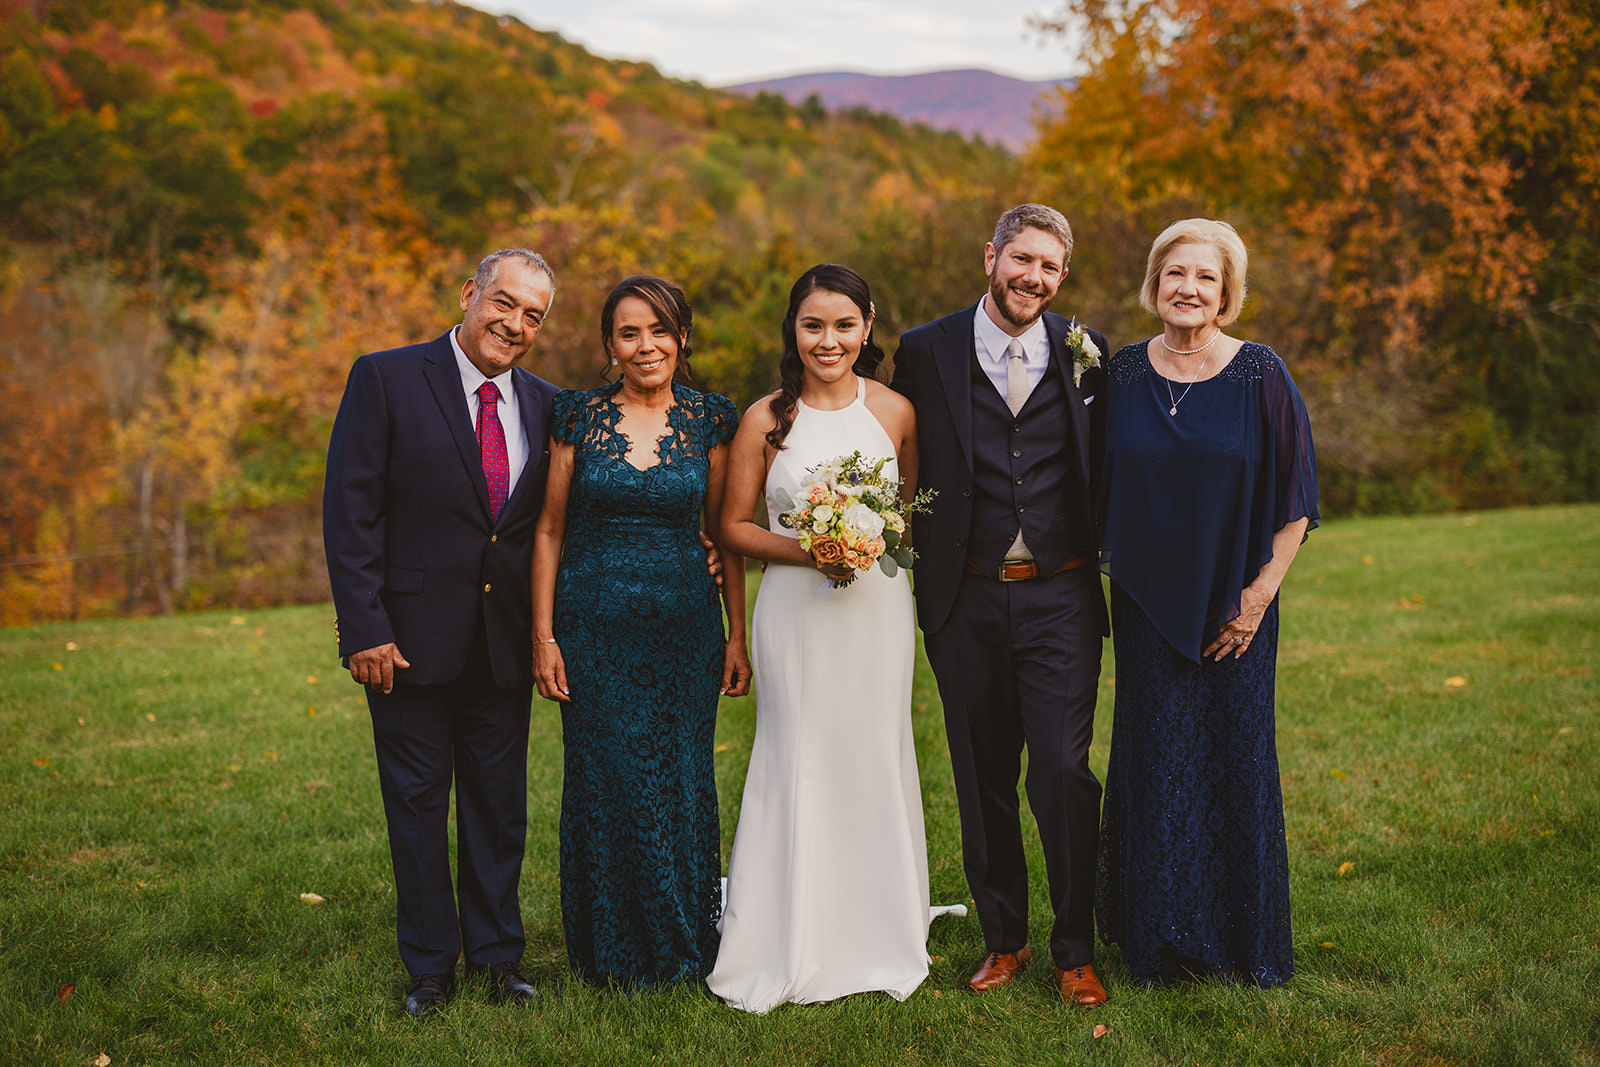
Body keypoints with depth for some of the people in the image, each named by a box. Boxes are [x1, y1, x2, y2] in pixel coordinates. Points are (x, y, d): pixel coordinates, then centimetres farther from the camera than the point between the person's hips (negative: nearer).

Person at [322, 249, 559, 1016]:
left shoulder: (544, 405, 5)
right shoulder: (386, 379, -7)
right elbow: (349, 511, -10)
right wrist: (364, 628, -15)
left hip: (506, 648, 4)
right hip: (410, 638, -3)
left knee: (499, 806, 13)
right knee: (417, 807, 9)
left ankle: (497, 953, 28)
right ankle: (430, 965, 23)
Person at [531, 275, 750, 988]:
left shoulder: (709, 420, 3)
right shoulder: (578, 417, 0)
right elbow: (550, 529, 3)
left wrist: (738, 635, 3)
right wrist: (543, 637, -2)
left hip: (684, 626, 1)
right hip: (595, 626, 0)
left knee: (680, 783, 5)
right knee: (603, 782, 3)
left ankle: (684, 946, 23)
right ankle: (613, 953, 20)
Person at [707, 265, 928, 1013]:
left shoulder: (896, 411, 2)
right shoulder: (766, 419, -2)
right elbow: (734, 526, 2)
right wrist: (803, 551, -13)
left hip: (879, 605, 2)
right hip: (795, 607, -1)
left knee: (875, 756, 7)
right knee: (798, 760, 1)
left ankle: (880, 939, 21)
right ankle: (791, 946, 13)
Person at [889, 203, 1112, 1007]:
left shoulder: (1087, 354, 4)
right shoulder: (926, 352, 1)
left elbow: (1105, 473, 9)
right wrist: (918, 583, 1)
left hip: (1060, 598, -1)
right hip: (966, 601, 1)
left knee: (1063, 772, -5)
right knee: (983, 780, 10)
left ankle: (1075, 951, 10)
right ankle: (1003, 939, 25)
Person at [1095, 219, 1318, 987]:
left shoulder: (1260, 376, -5)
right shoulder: (1124, 374, 2)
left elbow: (1295, 499, -3)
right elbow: (1102, 490, 9)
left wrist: (1260, 593, -8)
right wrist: (1118, 574, 3)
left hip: (1235, 606, -1)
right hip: (1148, 606, 2)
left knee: (1239, 763, 6)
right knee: (1156, 764, 5)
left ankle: (1248, 941, 23)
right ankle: (1160, 941, 20)